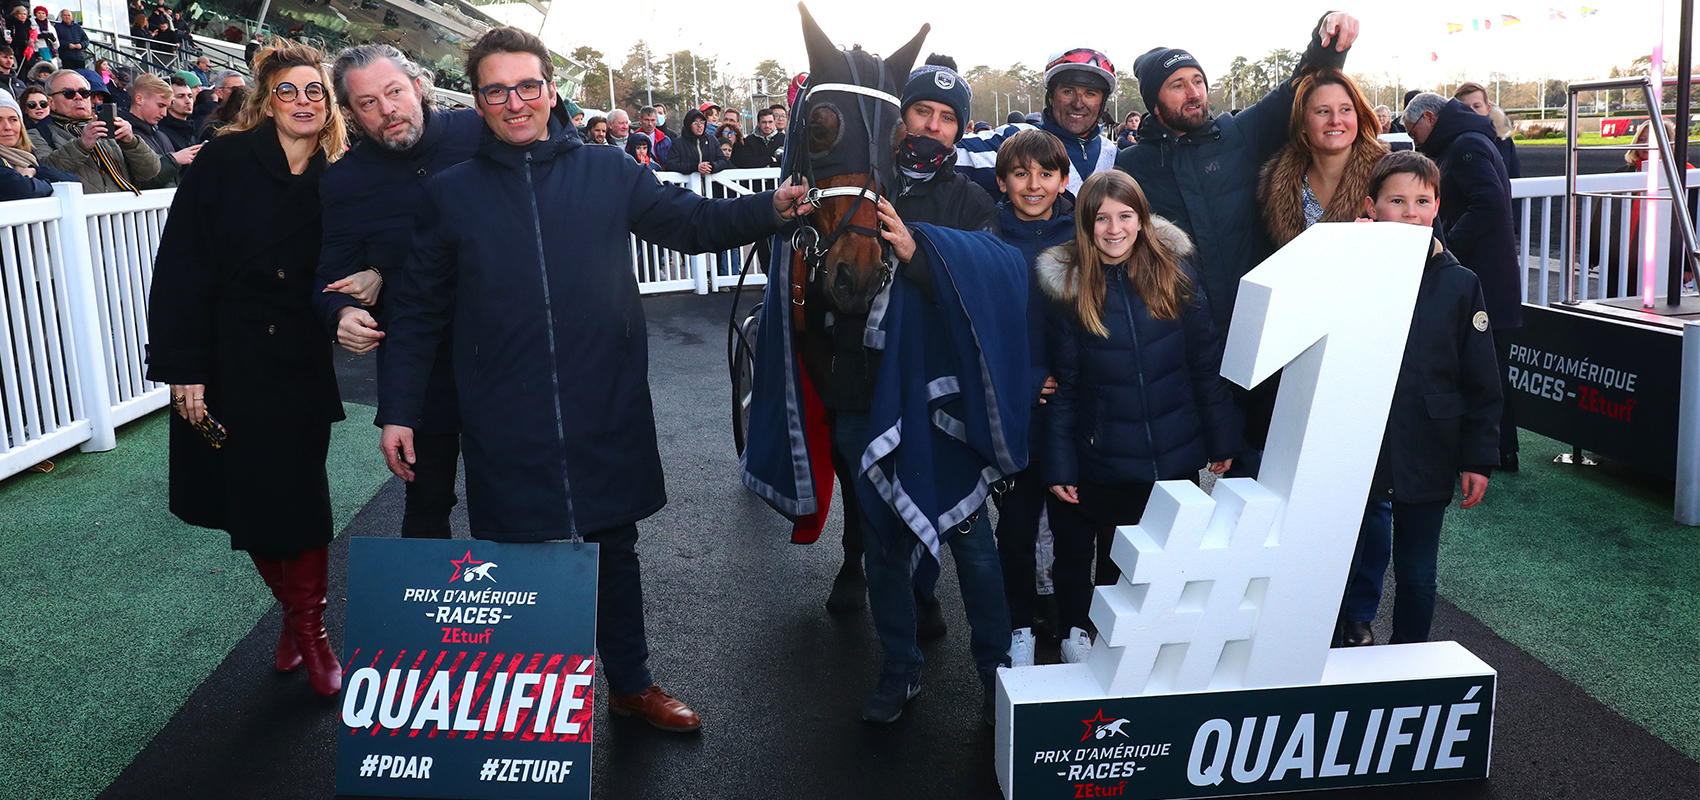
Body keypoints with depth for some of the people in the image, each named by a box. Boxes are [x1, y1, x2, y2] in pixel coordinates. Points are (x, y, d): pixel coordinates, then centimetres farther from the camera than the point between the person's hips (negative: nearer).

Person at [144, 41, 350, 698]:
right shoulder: (226, 162, -7)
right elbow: (181, 268, -10)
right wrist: (184, 370, -14)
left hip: (300, 367, 1)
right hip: (226, 365, -1)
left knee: (300, 497, 1)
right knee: (247, 499, 8)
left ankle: (311, 628, 15)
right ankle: (294, 610, 28)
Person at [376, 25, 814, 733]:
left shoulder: (609, 173, 3)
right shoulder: (450, 193, 3)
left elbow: (693, 222, 5)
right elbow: (417, 310, 6)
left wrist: (771, 207, -12)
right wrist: (398, 410, 3)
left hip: (606, 412, 1)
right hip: (506, 428, -1)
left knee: (614, 549, 16)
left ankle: (630, 684, 35)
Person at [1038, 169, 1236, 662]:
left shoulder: (1176, 272, -3)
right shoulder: (1069, 288, -5)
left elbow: (1206, 363, 2)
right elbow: (1064, 386, -2)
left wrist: (1221, 440, 3)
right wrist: (1059, 465, -4)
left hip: (1175, 456, 1)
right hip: (1104, 464, -1)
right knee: (1116, 566, 12)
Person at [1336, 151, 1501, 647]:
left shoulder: (1460, 285, 0)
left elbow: (1482, 383, 3)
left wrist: (1478, 458, 1)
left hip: (1427, 454, 1)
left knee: (1417, 572, 13)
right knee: (1342, 564, 9)